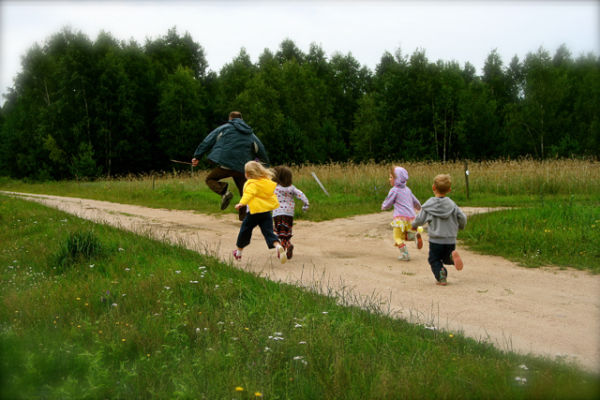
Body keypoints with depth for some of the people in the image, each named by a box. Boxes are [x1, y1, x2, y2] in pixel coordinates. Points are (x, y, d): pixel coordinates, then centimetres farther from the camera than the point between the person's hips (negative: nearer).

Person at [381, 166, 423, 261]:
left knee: (398, 237, 2)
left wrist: (383, 206, 26)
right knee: (405, 235, 20)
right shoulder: (407, 189, 17)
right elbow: (415, 201, 29)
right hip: (411, 217, 7)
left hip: (400, 217, -7)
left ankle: (405, 254, -5)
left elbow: (387, 204, 1)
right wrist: (418, 207, 51)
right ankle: (415, 235, -8)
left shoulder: (394, 190, -4)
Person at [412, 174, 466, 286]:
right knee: (446, 259, 19)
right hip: (450, 240, 3)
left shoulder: (429, 205, -7)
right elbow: (462, 218, 1)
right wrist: (460, 226, 23)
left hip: (435, 240, -2)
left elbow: (420, 220, -3)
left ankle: (441, 275, -12)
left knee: (434, 260, 12)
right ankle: (452, 256, -14)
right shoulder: (452, 204, 0)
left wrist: (413, 225, 20)